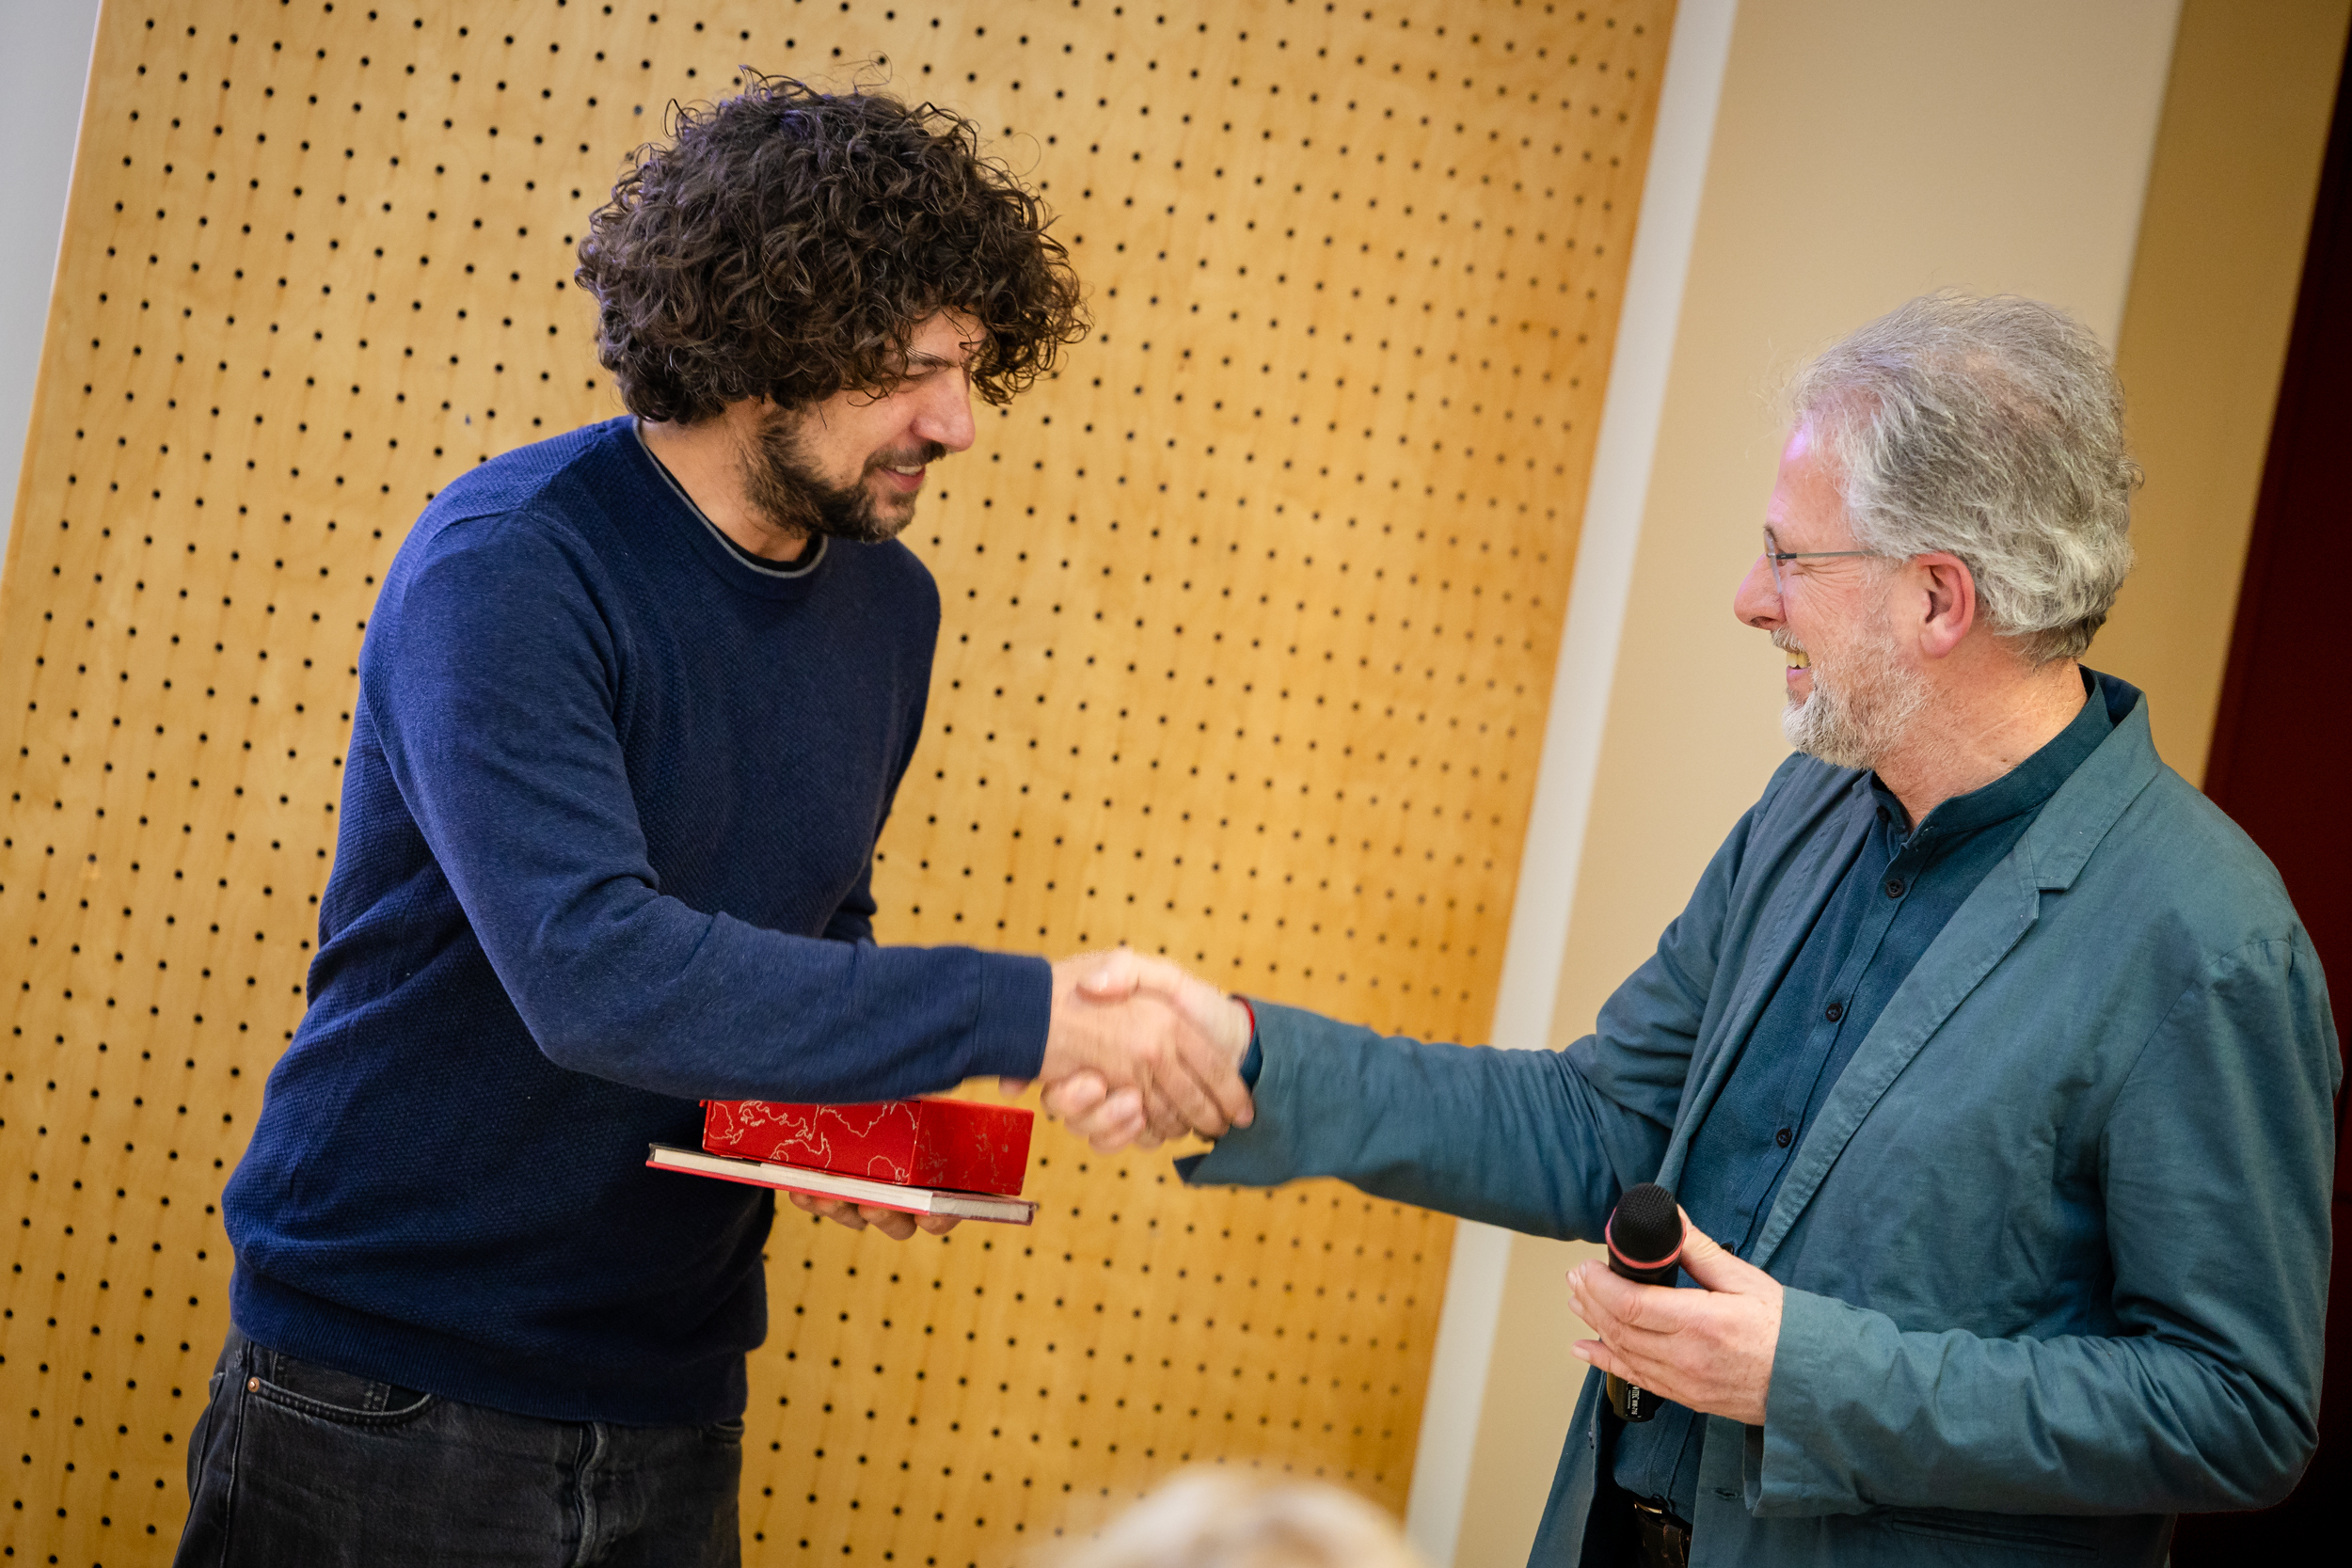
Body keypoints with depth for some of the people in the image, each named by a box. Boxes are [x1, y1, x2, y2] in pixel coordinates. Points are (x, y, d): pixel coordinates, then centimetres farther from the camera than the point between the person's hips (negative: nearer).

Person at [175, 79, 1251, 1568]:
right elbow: (594, 968, -31)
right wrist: (1028, 1016, -31)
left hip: (672, 1397, 6)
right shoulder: (510, 565, -19)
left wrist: (870, 1113, -4)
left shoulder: (889, 605, 4)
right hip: (388, 1390, -6)